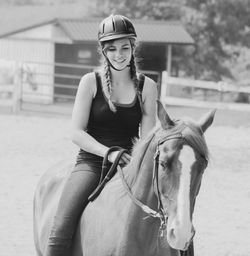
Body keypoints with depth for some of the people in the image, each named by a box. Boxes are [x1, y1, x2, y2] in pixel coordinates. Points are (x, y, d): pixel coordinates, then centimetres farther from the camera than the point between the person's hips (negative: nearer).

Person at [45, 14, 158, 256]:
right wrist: (109, 153, -18)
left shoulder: (147, 86, 6)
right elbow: (77, 133, -3)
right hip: (92, 161, -2)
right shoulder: (91, 82, 2)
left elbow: (147, 137, 4)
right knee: (61, 228, -22)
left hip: (130, 164, 2)